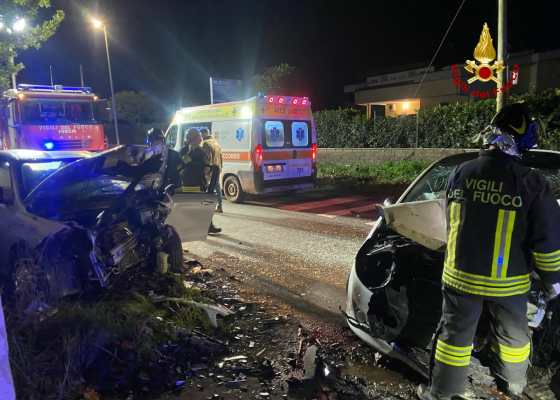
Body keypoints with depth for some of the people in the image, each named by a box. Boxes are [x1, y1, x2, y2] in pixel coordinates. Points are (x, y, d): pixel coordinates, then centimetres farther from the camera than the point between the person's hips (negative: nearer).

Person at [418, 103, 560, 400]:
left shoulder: (460, 173, -7)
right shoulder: (531, 183, -17)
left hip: (460, 276, 1)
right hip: (508, 283, -1)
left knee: (455, 334, 15)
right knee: (512, 335, 24)